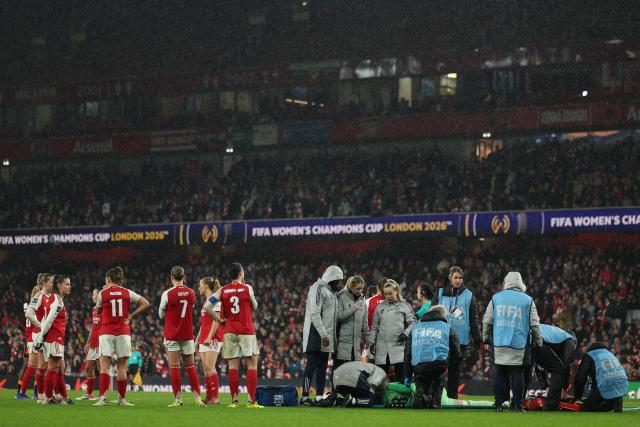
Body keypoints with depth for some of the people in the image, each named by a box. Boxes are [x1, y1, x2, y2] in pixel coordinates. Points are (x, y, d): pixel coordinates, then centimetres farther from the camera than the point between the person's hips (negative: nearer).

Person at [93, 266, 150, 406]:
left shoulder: (102, 293, -2)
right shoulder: (127, 293, 3)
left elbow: (98, 311, 12)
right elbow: (146, 303, 0)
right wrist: (131, 316, 2)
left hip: (106, 333, -2)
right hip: (123, 332, 2)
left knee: (104, 367, -2)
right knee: (122, 367, 5)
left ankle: (103, 397, -13)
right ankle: (122, 398, 7)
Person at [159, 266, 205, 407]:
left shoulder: (167, 294, -11)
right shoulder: (191, 293, 1)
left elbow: (161, 315, 1)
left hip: (172, 335, -4)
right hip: (187, 334, 4)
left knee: (174, 367, -2)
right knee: (190, 366, 9)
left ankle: (178, 398, -6)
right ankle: (198, 398, 5)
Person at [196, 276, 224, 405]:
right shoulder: (206, 301, 21)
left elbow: (216, 320, -16)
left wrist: (210, 337, -21)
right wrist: (197, 338, 22)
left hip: (213, 337, -9)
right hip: (204, 339, 9)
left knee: (209, 366, -15)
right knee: (205, 368, 5)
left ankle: (215, 397, -16)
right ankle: (209, 397, 5)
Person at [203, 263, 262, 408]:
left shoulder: (222, 290, 4)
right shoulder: (247, 288, -3)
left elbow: (207, 306, -3)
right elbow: (254, 307, 12)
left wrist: (218, 319, 6)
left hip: (230, 331, 3)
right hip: (247, 331, -3)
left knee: (233, 366, 3)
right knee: (252, 365, 1)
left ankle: (234, 400, 0)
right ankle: (251, 400, -6)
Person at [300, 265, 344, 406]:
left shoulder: (331, 291, 20)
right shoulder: (318, 288, -10)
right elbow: (314, 314, -18)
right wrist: (323, 334, -22)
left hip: (326, 336, 9)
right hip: (316, 334, -9)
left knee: (323, 366, 8)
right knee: (312, 365, -9)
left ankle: (319, 397, 10)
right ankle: (304, 397, -8)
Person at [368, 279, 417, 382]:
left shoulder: (405, 306, 5)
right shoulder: (380, 307, 14)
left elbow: (413, 323, 3)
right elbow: (375, 326, 17)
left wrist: (406, 333, -14)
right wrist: (371, 341, 8)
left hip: (398, 346, -3)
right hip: (382, 347, 3)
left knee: (400, 376, -6)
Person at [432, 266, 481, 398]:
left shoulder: (468, 296, 4)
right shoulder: (440, 294, 5)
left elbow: (474, 319, 6)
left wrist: (477, 340, 1)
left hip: (461, 341, 0)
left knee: (455, 372, 6)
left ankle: (452, 398, 11)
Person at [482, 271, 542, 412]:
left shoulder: (496, 298, 5)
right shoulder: (527, 300, 0)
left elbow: (487, 321, 8)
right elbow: (535, 324, 1)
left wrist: (486, 338, 20)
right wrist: (538, 341, 12)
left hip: (499, 344, 2)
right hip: (519, 345, -2)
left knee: (500, 374, 8)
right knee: (517, 374, 2)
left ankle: (499, 403, 9)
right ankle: (517, 404, 0)